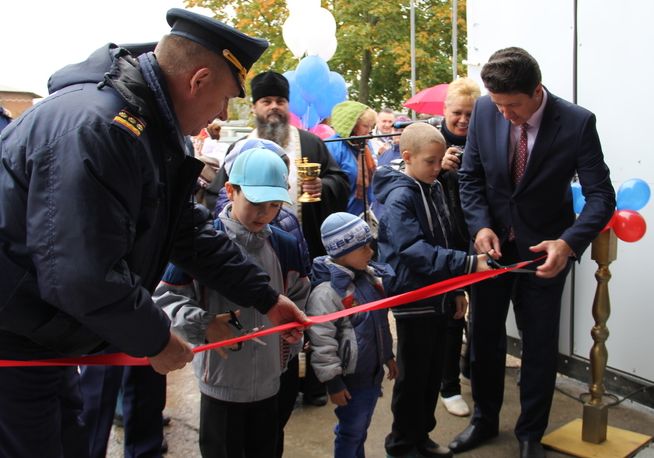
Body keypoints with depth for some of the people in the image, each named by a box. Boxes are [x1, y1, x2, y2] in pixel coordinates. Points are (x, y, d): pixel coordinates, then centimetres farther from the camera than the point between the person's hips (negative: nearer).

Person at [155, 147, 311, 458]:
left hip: (269, 380, 5)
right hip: (221, 381, -4)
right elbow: (165, 299, -12)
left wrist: (287, 347, 8)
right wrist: (203, 326, -26)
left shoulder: (285, 246, 1)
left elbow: (298, 299, 16)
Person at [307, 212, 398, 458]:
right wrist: (333, 381, -18)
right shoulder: (326, 291, -23)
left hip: (373, 371, 7)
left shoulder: (370, 276, 4)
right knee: (350, 431, 8)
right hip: (350, 377, -7)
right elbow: (322, 341, -21)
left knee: (362, 428, 21)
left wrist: (388, 355, 21)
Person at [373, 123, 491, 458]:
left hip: (439, 298, 8)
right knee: (413, 377, 5)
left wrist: (457, 289, 16)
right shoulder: (399, 197, -17)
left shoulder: (434, 189, 9)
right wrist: (468, 264, -32)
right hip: (413, 300, -8)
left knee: (433, 373, 17)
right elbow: (414, 250, -28)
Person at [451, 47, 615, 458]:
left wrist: (569, 243, -35)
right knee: (484, 337, 15)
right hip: (493, 243, 3)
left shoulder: (577, 123, -18)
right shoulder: (485, 110, -10)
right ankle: (485, 420, 38)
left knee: (540, 346, 9)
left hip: (543, 249, -2)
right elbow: (471, 176, -1)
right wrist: (481, 225, -17)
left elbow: (601, 195, -18)